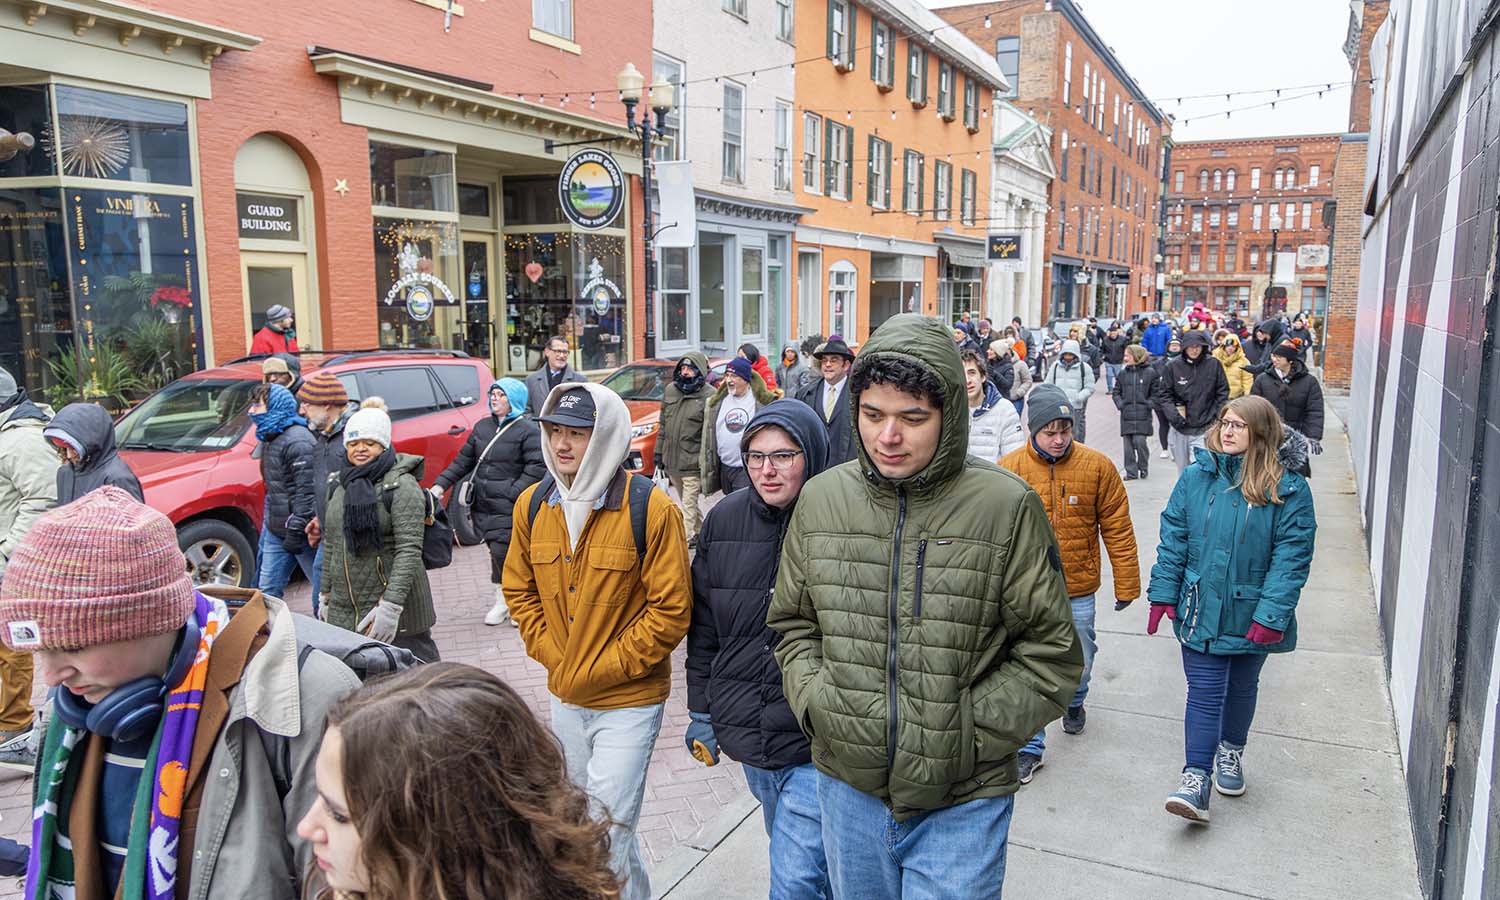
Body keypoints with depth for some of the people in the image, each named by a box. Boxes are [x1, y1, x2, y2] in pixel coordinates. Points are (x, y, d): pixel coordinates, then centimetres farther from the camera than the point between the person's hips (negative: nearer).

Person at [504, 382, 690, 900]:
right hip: (564, 696, 6)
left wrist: (600, 670, -15)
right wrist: (553, 657, -2)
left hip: (629, 701, -6)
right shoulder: (533, 504, -1)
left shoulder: (650, 508, -17)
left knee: (607, 837, -5)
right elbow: (519, 590, 10)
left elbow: (670, 610, -15)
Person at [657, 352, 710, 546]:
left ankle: (685, 539, 1)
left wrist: (706, 464, -15)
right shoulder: (670, 390, 9)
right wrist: (658, 451, 14)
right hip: (671, 460, 7)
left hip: (692, 462, -7)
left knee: (689, 503, -3)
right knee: (688, 502, 19)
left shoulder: (708, 396, -11)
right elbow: (663, 425, 16)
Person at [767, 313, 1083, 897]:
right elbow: (792, 622, 10)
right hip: (847, 786, 4)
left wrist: (964, 732, -13)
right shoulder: (821, 498, -3)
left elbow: (1051, 653, -7)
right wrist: (816, 701, -6)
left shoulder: (1005, 507, -13)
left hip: (961, 804, -3)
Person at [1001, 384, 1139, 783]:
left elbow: (1118, 529, 0)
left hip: (1079, 590, 1)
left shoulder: (1097, 466, -7)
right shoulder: (1009, 469, -9)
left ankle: (1074, 703, 51)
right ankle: (1030, 746, 17)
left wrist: (1126, 584, 2)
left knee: (1080, 662, 19)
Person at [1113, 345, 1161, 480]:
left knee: (1140, 441, -10)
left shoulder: (1150, 372, -1)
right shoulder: (1123, 373, 9)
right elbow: (1116, 392, 15)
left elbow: (1156, 393, 3)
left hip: (1142, 415, -3)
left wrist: (1149, 405, -8)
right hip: (1126, 415, 3)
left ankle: (1143, 468, 11)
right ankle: (1131, 472, 10)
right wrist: (1120, 404, 0)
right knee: (1128, 444, 3)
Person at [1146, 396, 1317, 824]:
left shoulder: (1288, 488, -11)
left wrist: (1272, 613, -18)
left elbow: (1292, 554, -13)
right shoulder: (1197, 476, -5)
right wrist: (1163, 592, -3)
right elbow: (1173, 537, 0)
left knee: (1241, 688, 20)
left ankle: (1231, 752, 44)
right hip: (1201, 609, 0)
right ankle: (1196, 779, 5)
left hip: (1250, 613, 0)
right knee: (1204, 693, -1)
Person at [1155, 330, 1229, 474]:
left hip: (1204, 429, -2)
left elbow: (1222, 392, 7)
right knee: (1183, 470, 14)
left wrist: (1219, 417, -1)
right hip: (1179, 428, 2)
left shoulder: (1213, 365, -1)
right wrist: (1173, 416, -11)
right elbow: (1164, 395, 1)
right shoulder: (1172, 367, -2)